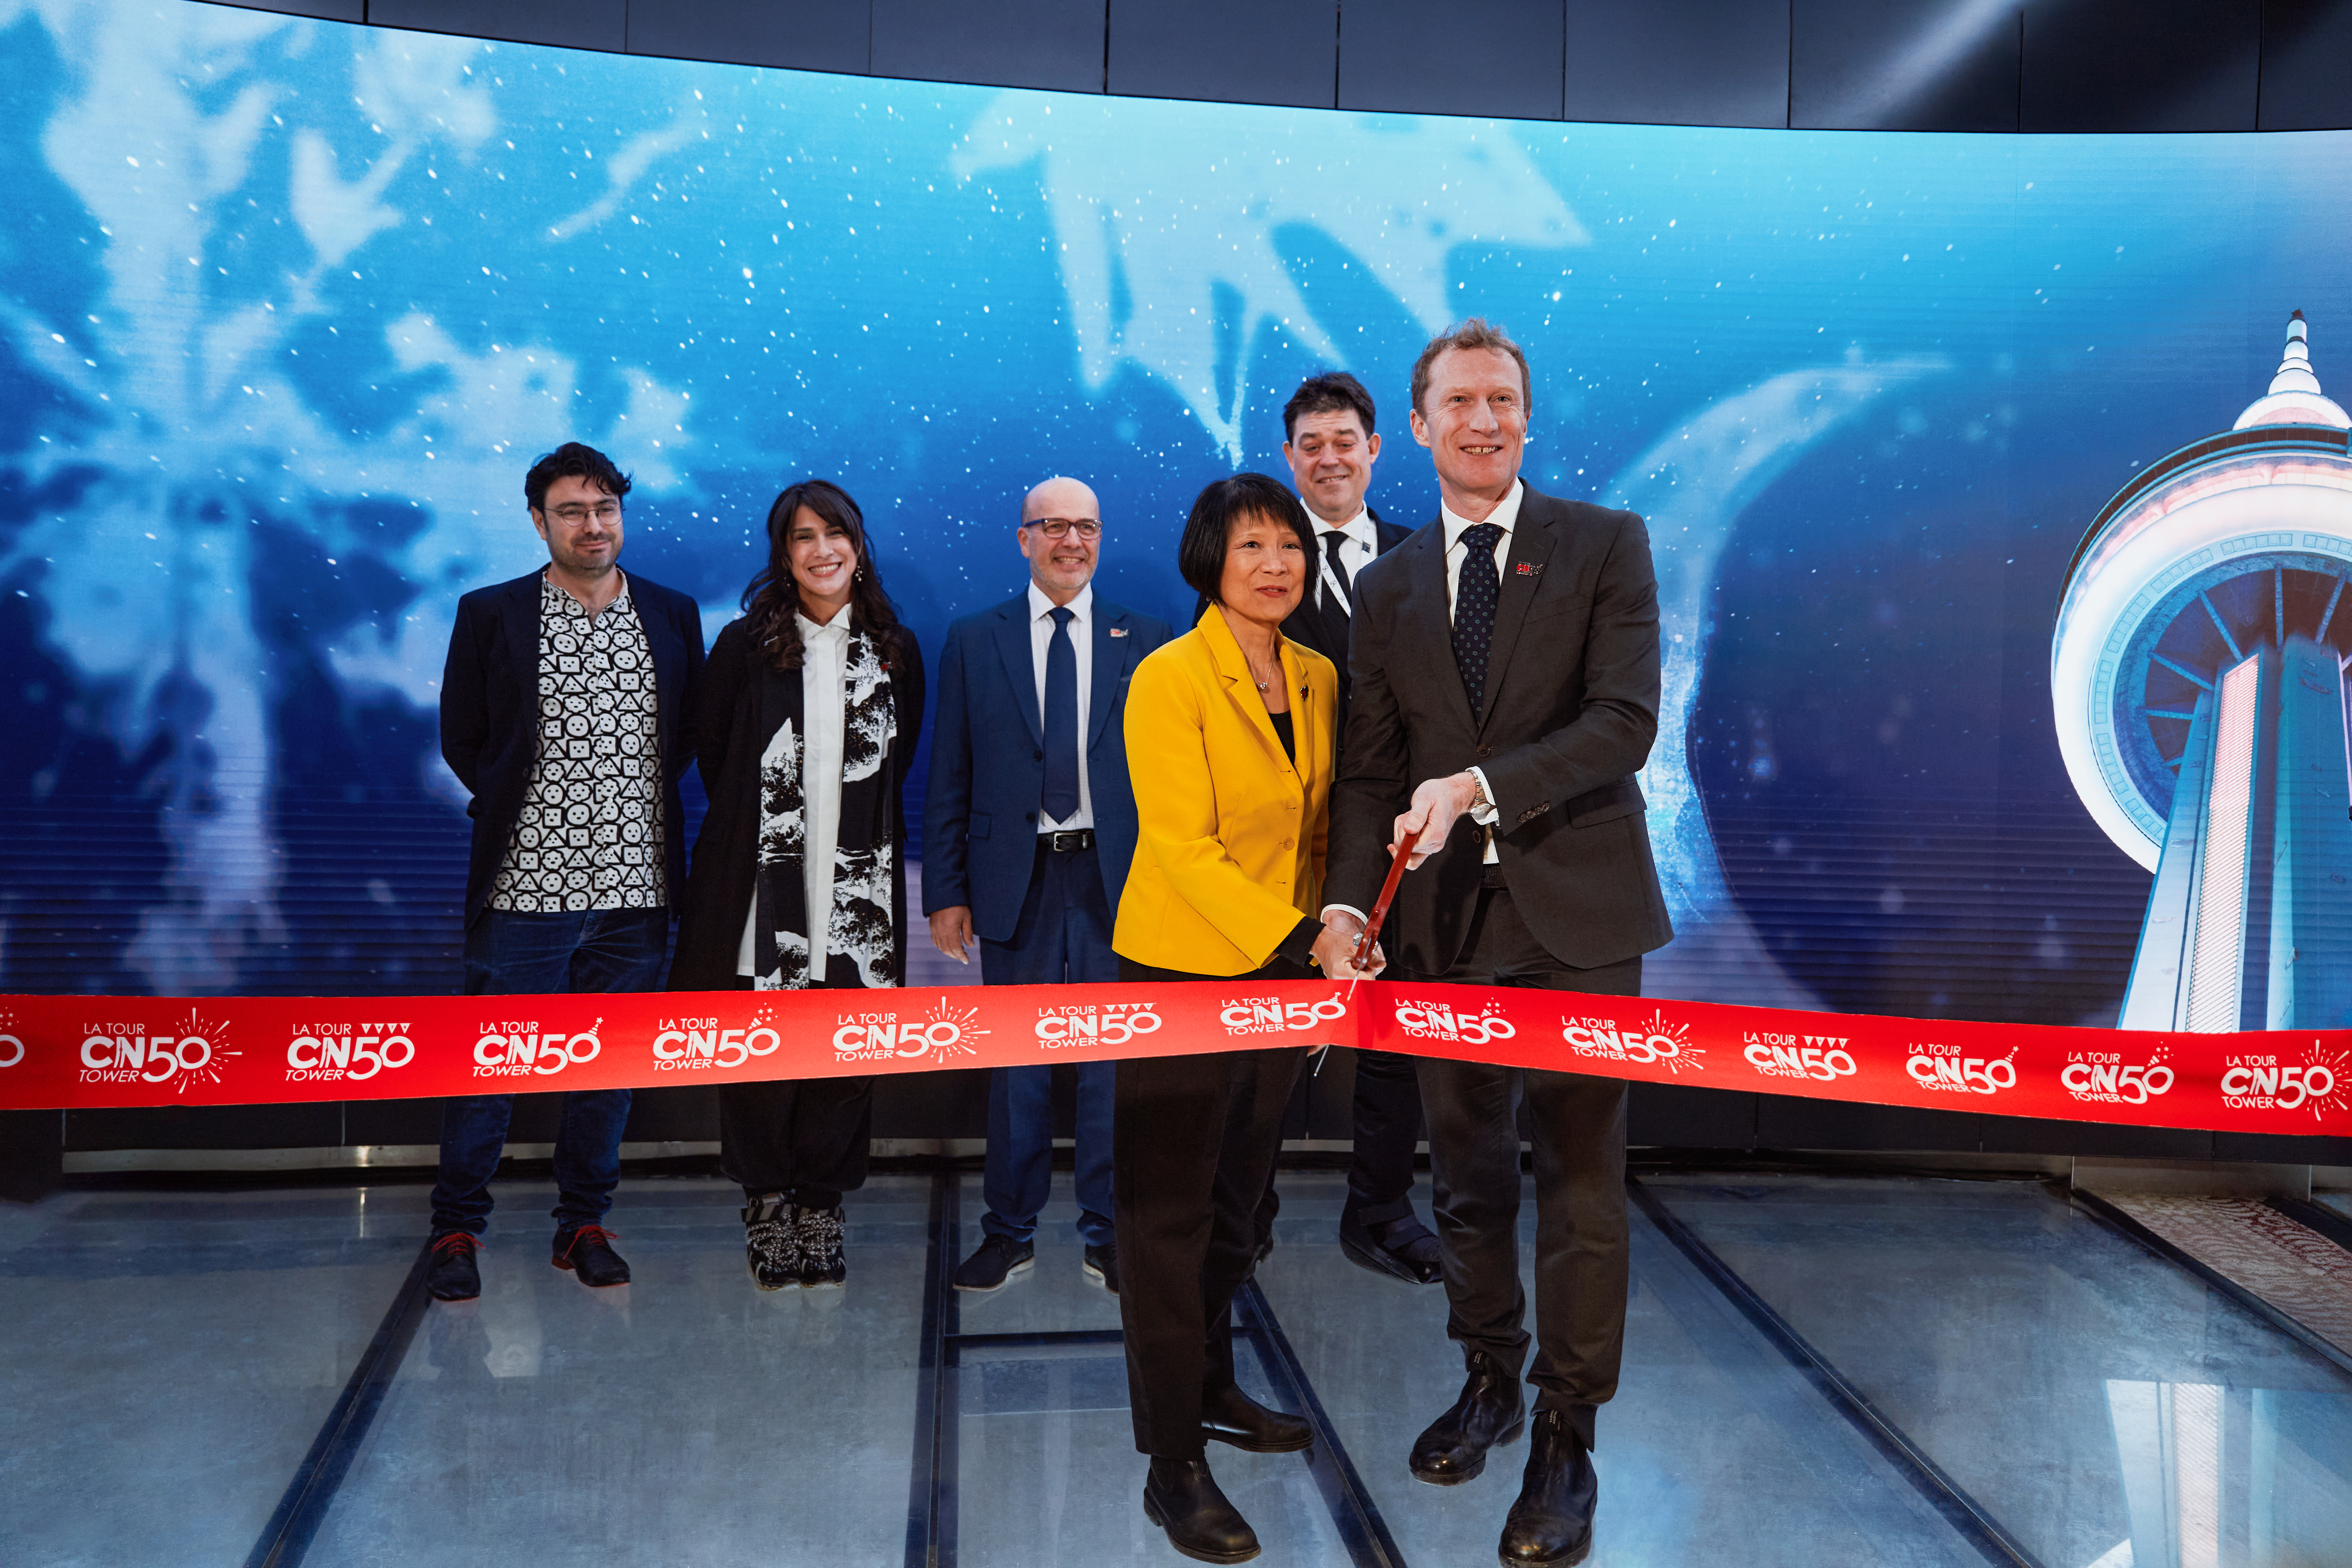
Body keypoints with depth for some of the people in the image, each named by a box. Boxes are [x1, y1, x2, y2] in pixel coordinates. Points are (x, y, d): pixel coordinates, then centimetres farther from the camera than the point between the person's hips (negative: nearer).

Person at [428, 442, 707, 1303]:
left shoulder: (673, 615, 7)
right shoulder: (490, 615, 2)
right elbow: (461, 738, 7)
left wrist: (641, 800, 6)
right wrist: (516, 804, 5)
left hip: (635, 886, 2)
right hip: (525, 886, -2)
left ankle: (584, 1224, 26)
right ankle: (456, 1230, 20)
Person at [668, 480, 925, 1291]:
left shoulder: (894, 649, 8)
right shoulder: (746, 644, 2)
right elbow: (710, 751, 10)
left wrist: (857, 817, 12)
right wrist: (757, 819, 11)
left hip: (859, 883, 2)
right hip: (765, 879, -1)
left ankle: (822, 1207, 16)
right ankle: (767, 1207, 16)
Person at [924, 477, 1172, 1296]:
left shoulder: (1146, 640, 6)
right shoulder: (973, 640, 6)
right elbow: (948, 778, 5)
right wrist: (945, 891, 0)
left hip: (1117, 880, 0)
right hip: (1016, 881, 0)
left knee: (1114, 1058, 6)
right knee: (1014, 1062, 9)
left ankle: (1108, 1231, 20)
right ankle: (1009, 1230, 23)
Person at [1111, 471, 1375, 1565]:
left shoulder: (1319, 680, 6)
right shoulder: (1169, 679, -14)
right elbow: (1184, 847, -21)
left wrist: (1325, 936, 1)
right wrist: (1307, 943, -27)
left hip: (1284, 976, 6)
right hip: (1179, 974, -6)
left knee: (1234, 1203, 19)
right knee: (1169, 1215, 3)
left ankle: (1209, 1388, 38)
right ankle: (1172, 1465, 13)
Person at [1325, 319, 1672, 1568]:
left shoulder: (1607, 545, 0)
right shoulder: (1388, 587, 10)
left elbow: (1625, 722, -11)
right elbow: (1371, 770, 6)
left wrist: (1479, 785, -21)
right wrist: (1350, 903, -8)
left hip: (1576, 914, -3)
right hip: (1447, 922, 4)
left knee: (1580, 1179, 2)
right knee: (1468, 1174, 15)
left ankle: (1566, 1441, 16)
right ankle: (1491, 1377, 36)